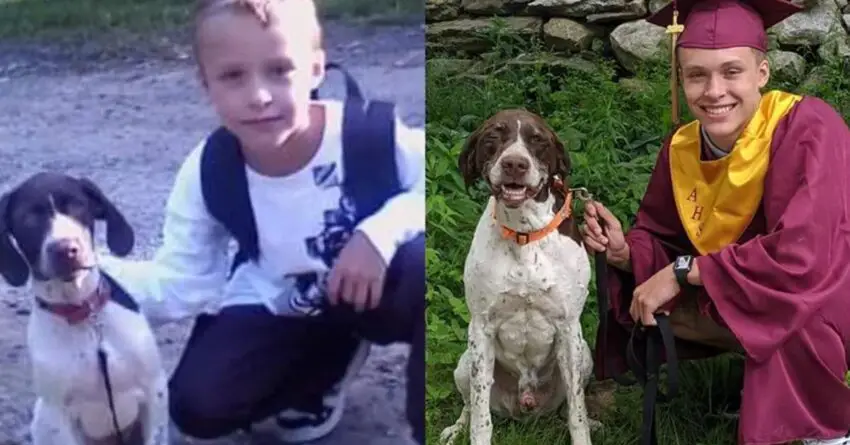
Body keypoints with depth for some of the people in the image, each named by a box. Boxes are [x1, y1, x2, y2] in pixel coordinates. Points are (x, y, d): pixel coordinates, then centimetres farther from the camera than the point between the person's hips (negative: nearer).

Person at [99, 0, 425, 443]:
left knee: (425, 263, -36)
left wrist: (380, 232, -36)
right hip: (278, 310, 3)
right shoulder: (206, 176, -17)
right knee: (197, 406, -16)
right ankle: (330, 356, 12)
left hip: (374, 292, -3)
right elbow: (182, 284, -14)